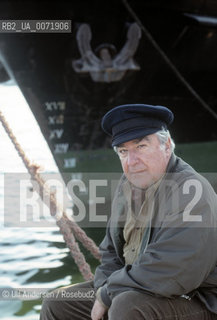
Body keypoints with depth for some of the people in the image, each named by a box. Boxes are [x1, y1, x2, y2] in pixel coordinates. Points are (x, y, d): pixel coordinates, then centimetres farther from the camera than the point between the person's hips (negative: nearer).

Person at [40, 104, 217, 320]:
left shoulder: (190, 193, -24)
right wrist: (104, 289, -6)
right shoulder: (128, 184, 5)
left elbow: (169, 275, -30)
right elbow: (111, 250, 15)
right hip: (132, 290, 8)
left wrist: (107, 295, -17)